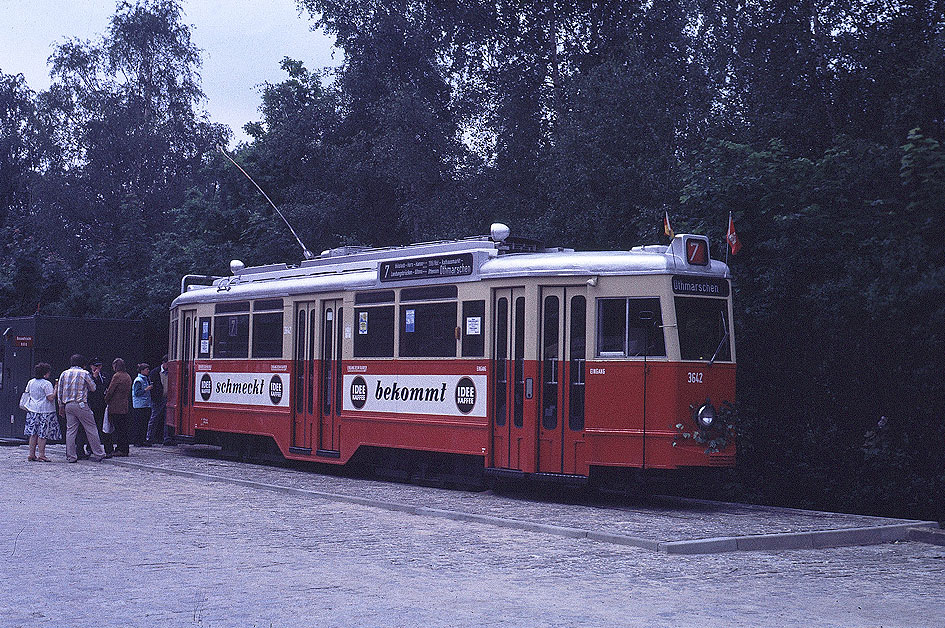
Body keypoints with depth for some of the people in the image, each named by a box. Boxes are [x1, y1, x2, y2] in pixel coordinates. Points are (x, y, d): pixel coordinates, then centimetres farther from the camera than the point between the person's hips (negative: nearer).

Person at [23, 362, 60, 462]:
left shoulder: (30, 382, 10)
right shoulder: (47, 384, -12)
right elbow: (50, 398, -16)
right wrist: (56, 389, -6)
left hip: (32, 410, 7)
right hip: (45, 411, -7)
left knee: (33, 433, 10)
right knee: (43, 434, -3)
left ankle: (32, 454, 11)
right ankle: (41, 455, -3)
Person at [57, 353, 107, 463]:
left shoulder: (64, 374, 10)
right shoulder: (84, 373, -4)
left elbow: (60, 391, 11)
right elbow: (93, 388, 4)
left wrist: (61, 406, 17)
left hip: (68, 405, 5)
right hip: (81, 404, -5)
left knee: (70, 430, 6)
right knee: (91, 429, 1)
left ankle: (71, 456, 4)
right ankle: (98, 454, 3)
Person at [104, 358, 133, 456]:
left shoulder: (117, 376, -12)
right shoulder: (128, 376, 12)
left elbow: (110, 390, -11)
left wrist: (106, 401, 3)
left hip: (115, 406, -8)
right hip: (125, 406, 8)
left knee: (118, 428, -4)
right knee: (124, 428, 10)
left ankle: (120, 449, -4)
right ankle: (124, 449, 14)